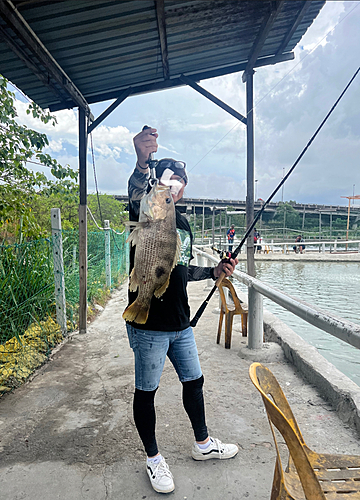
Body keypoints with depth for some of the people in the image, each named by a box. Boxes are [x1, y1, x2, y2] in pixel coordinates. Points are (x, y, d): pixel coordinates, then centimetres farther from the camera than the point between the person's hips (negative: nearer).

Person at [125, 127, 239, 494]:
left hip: (180, 323, 7)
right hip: (149, 324, -7)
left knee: (194, 381, 20)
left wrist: (215, 272, 7)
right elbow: (136, 196, -36)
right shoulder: (145, 212, -9)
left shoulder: (183, 224, 11)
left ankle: (203, 444, 43)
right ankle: (153, 458, 33)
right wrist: (142, 163, -53)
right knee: (146, 392, 9)